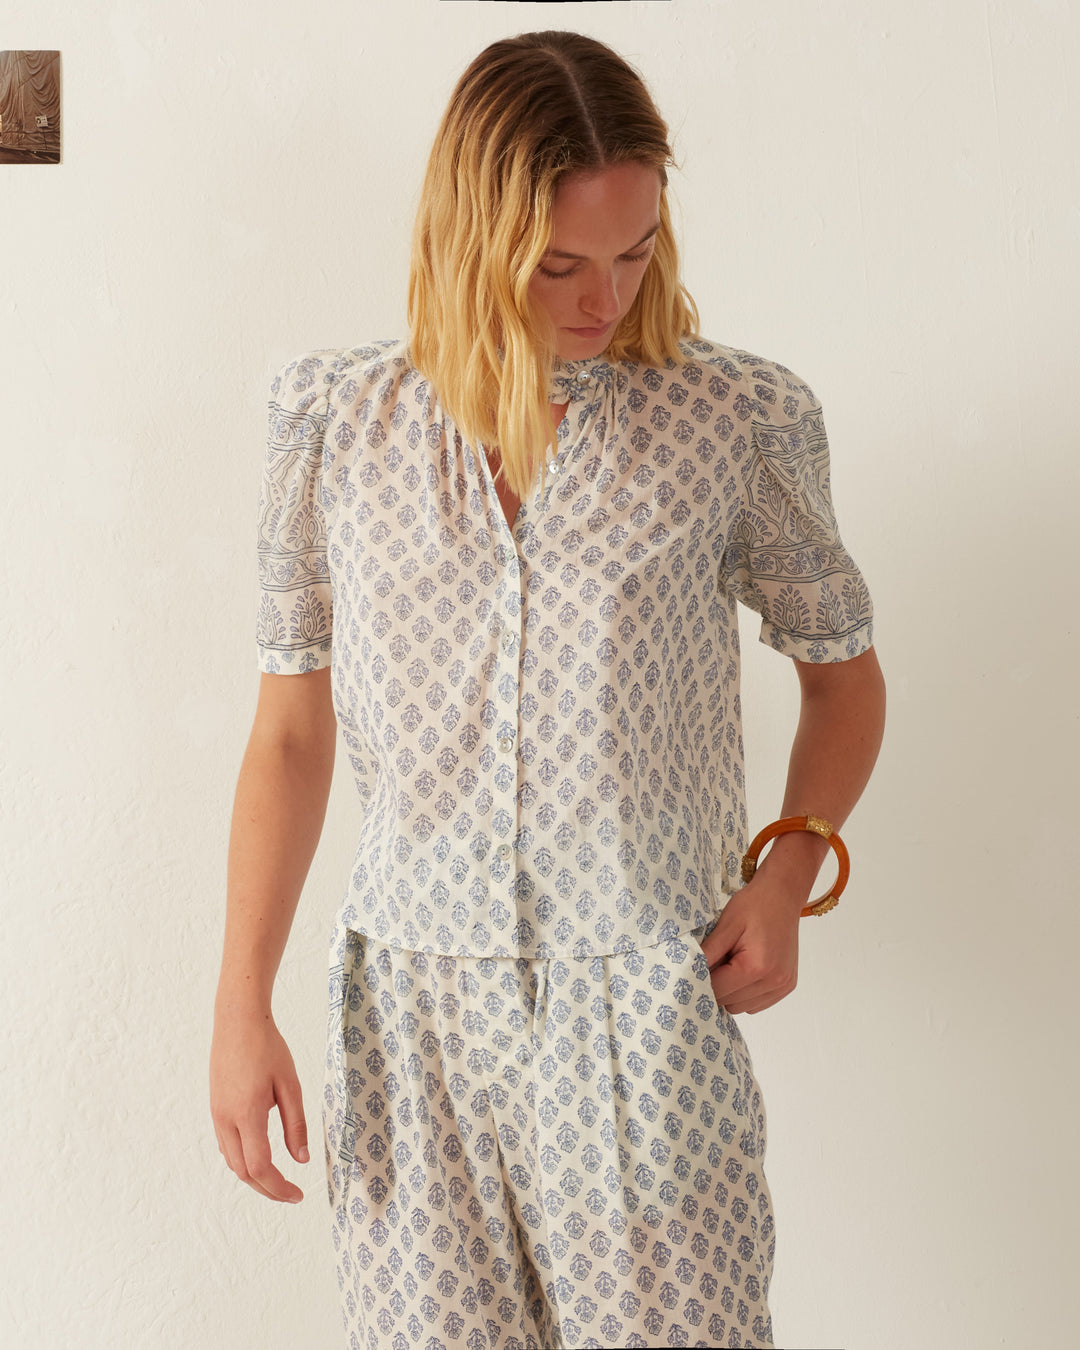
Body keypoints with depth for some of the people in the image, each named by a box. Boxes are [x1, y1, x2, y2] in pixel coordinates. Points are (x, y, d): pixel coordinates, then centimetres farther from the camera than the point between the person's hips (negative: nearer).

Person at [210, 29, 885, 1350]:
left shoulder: (736, 421, -2)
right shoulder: (337, 425, 1)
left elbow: (842, 670, 12)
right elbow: (290, 731, 7)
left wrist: (790, 870, -5)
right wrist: (241, 1009, 4)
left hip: (644, 1008, -1)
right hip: (408, 1008, 2)